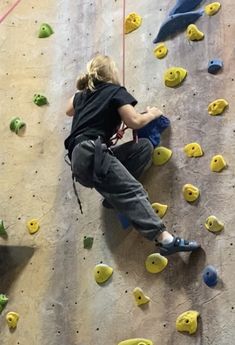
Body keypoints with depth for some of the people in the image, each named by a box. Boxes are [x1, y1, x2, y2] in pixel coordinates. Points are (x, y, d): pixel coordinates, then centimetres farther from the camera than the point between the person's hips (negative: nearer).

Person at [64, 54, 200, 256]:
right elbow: (134, 122, -2)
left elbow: (69, 111, 49)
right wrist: (152, 114, 17)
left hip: (80, 158, 8)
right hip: (91, 153, -8)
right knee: (133, 192, -19)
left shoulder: (82, 95, 28)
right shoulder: (116, 91, 7)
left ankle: (114, 195, 3)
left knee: (144, 147, 12)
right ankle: (165, 239, -34)